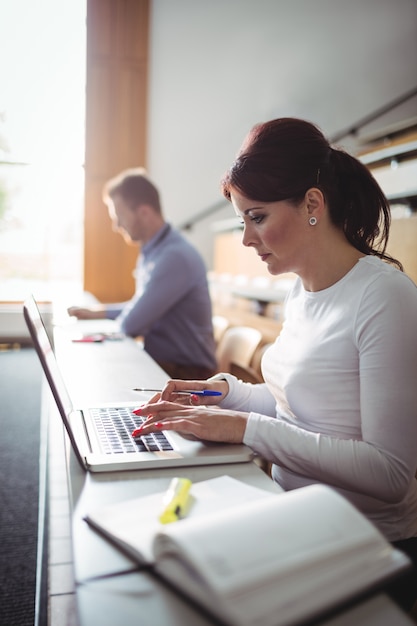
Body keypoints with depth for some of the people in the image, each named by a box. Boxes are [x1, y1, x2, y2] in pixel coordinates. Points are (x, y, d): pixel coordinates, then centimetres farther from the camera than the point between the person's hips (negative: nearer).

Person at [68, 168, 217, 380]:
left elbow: (130, 324, -23)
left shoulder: (175, 256, -24)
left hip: (186, 372, -8)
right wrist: (94, 313, 16)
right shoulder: (152, 251, 8)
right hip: (159, 362, 8)